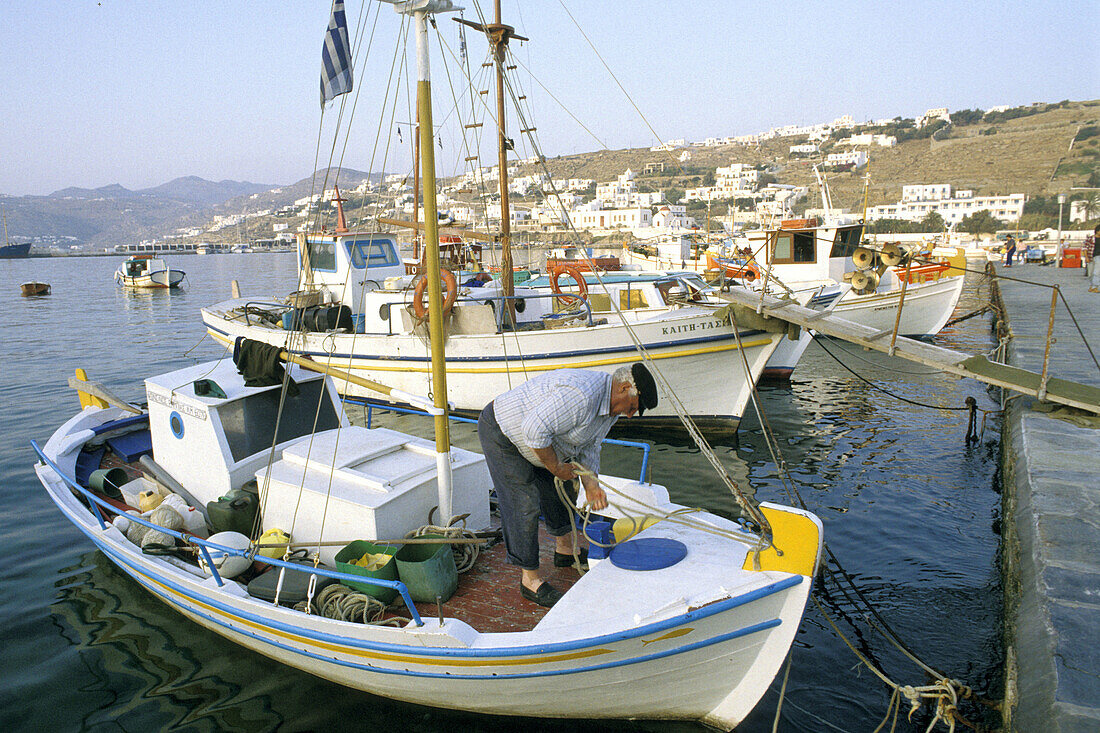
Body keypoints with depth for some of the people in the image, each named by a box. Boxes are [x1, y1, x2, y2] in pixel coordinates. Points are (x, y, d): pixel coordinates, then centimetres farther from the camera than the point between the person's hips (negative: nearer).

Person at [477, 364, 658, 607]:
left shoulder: (611, 405, 0)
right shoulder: (581, 395, -34)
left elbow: (587, 447, 9)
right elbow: (535, 430, -35)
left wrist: (591, 484, -5)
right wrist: (556, 467, -21)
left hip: (531, 438, 10)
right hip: (500, 434, -10)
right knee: (524, 504, -10)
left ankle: (565, 550, 39)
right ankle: (530, 580, 2)